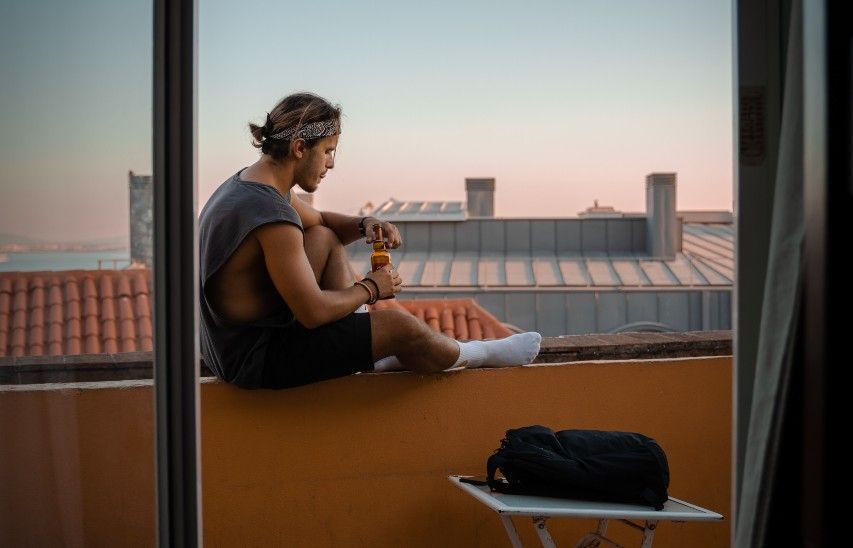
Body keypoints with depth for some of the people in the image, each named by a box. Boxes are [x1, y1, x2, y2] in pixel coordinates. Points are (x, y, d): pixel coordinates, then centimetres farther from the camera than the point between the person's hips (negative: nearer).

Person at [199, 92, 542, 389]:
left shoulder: (250, 181, 6)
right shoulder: (271, 216, -26)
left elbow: (319, 222, 24)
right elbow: (314, 312, -25)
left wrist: (363, 225, 3)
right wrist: (370, 289, -7)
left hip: (230, 342, 10)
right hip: (257, 360, -10)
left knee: (325, 238, 18)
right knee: (398, 325, -12)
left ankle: (374, 352, 16)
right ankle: (478, 355, 18)